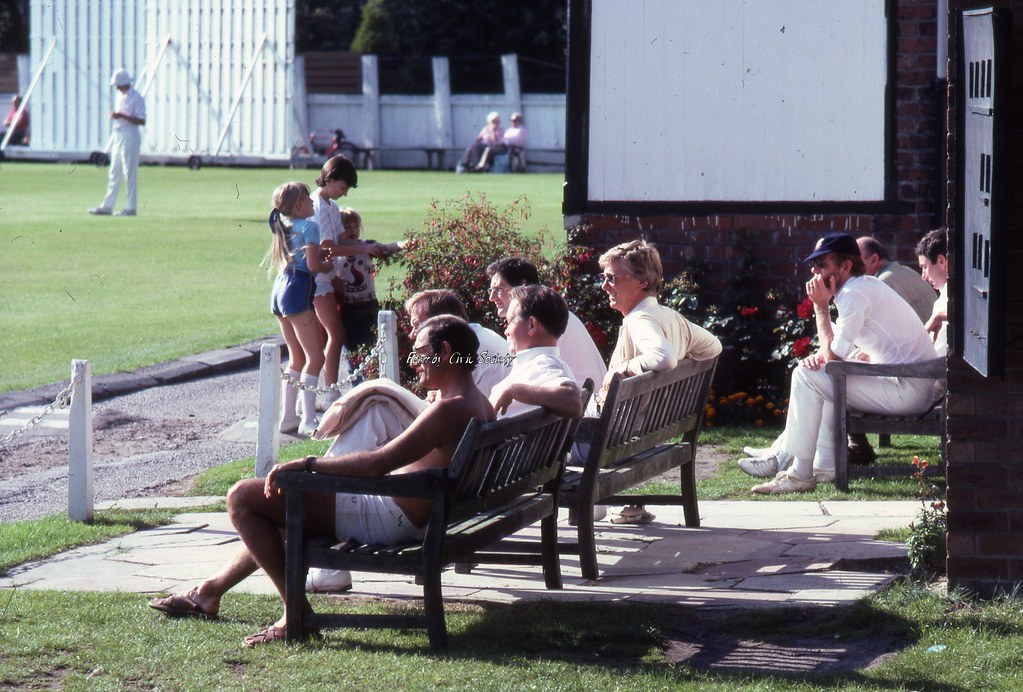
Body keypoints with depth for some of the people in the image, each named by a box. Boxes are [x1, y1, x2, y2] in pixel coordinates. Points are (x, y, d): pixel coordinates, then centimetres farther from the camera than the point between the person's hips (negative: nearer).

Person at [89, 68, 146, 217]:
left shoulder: (136, 98, -11)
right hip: (119, 136, 9)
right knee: (114, 173, 9)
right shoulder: (121, 96, 14)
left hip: (130, 136, -9)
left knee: (129, 173, -6)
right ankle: (107, 206, 11)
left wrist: (122, 116, -22)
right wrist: (114, 115, 6)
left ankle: (131, 207, -1)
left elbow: (142, 121, -17)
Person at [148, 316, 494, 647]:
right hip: (409, 519, 11)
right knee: (276, 512, 31)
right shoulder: (480, 404, 11)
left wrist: (306, 464, -20)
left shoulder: (450, 408, -22)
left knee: (244, 498, -10)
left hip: (388, 517, -11)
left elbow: (378, 463, -29)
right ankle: (210, 591, 41)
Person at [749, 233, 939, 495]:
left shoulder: (856, 293, -14)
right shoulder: (867, 285, 18)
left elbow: (834, 355, -14)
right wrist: (822, 355, -1)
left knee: (806, 377, -11)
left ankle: (800, 474, -9)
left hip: (908, 391, -11)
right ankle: (826, 463, 20)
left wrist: (821, 307, -4)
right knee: (821, 378, 27)